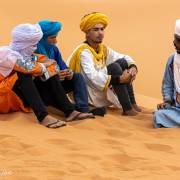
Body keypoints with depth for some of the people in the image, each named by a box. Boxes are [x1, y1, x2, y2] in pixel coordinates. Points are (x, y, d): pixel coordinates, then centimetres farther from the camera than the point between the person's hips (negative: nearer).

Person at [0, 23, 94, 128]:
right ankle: (43, 116, -40)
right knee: (24, 75, -31)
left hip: (22, 97, 7)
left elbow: (52, 64, 3)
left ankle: (70, 111, -15)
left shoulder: (27, 54, 7)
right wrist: (42, 66, -11)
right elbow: (28, 67, -30)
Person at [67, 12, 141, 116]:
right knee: (114, 67, -22)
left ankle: (132, 103, -3)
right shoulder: (84, 52, -19)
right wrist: (119, 79, -33)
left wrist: (133, 67, -12)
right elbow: (93, 78, -32)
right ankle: (127, 109, -21)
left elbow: (125, 58, 12)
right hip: (88, 94, -8)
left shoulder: (103, 49, 7)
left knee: (123, 62, -1)